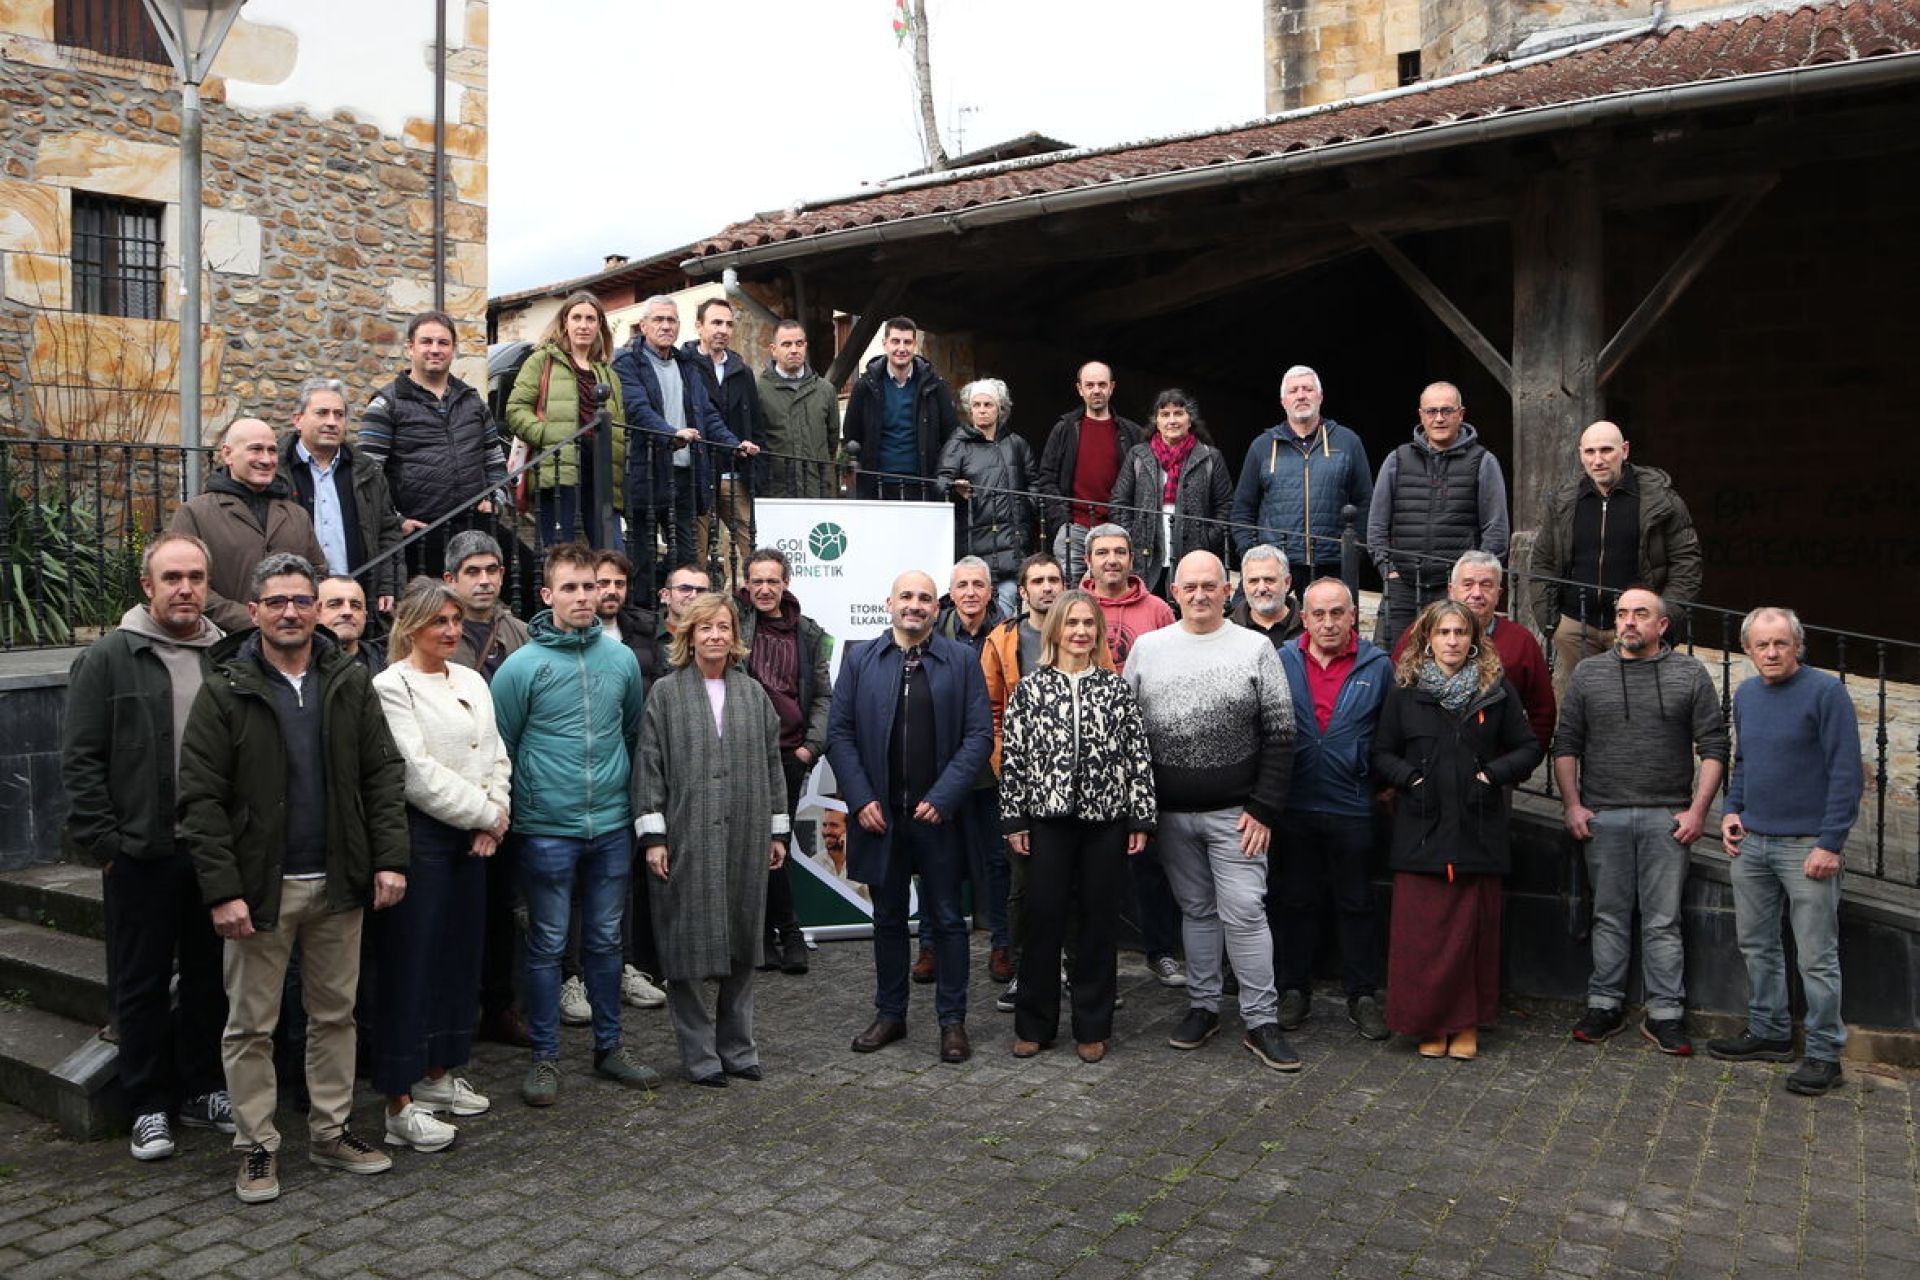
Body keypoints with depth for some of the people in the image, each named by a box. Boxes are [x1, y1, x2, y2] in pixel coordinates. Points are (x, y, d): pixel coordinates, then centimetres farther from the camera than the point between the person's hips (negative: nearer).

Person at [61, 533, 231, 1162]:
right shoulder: (108, 658, -3)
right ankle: (150, 1105, 21)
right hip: (141, 852, -3)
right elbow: (81, 761, -4)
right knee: (143, 984, 8)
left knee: (211, 977, 13)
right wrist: (103, 842, -10)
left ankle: (202, 1090, 27)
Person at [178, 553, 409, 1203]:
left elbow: (383, 773, 4)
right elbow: (200, 799, -8)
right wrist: (221, 890, -14)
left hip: (338, 882, 3)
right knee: (251, 1025, 7)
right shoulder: (224, 692, -5)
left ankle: (331, 1131, 27)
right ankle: (257, 1146, 22)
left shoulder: (351, 684, 4)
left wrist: (389, 858, -5)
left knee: (335, 1014, 13)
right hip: (261, 887, -3)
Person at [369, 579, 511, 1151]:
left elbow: (496, 756, 13)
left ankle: (439, 1075, 28)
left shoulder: (471, 681, 12)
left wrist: (495, 814, -3)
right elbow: (418, 774, -15)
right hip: (419, 835, -7)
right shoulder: (391, 686, -9)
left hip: (470, 838, 7)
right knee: (411, 963, -2)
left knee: (460, 954, 13)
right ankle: (400, 1106, 5)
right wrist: (486, 814, -10)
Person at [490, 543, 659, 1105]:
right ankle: (545, 1057, 19)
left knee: (606, 940, 14)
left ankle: (609, 1046, 27)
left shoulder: (621, 659, 3)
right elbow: (498, 748, -2)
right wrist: (506, 813, 1)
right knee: (547, 945, 6)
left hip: (612, 826, 4)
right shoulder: (521, 666, -9)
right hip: (547, 831, -3)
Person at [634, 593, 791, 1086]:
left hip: (745, 839, 3)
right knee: (688, 946, 0)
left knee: (741, 943, 9)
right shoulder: (667, 693, 1)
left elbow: (771, 763, 12)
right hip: (686, 838, -3)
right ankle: (699, 1053, 13)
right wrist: (652, 835, -8)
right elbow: (649, 766, -2)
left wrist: (777, 830, 10)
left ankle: (737, 1046, 23)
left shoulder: (752, 693, 11)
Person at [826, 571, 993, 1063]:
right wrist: (861, 800, -6)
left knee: (948, 919, 6)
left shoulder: (962, 661, 1)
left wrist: (943, 797, -11)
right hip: (880, 814, 2)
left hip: (939, 813, -2)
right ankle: (890, 1014, 26)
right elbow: (839, 733, 3)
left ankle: (953, 1021, 17)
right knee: (888, 919, 13)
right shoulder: (859, 659, 5)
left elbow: (979, 734, -3)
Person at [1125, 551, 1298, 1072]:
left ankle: (1261, 1021, 6)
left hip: (1234, 813, -3)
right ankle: (1203, 1006, 26)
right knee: (1196, 909, 14)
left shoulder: (1256, 648, -2)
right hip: (1171, 813, 3)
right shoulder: (1147, 649, 5)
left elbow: (1279, 735, -2)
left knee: (1244, 911, -4)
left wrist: (1263, 808, -8)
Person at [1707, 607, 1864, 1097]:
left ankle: (1824, 1054, 10)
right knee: (1756, 944, 15)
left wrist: (1830, 844, -16)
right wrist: (1731, 810, 7)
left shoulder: (1825, 692, -11)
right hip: (1751, 842, 7)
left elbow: (1847, 773, -13)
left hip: (1806, 846, -6)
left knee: (1817, 956, 1)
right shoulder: (1745, 694, 9)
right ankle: (1769, 1032, 29)